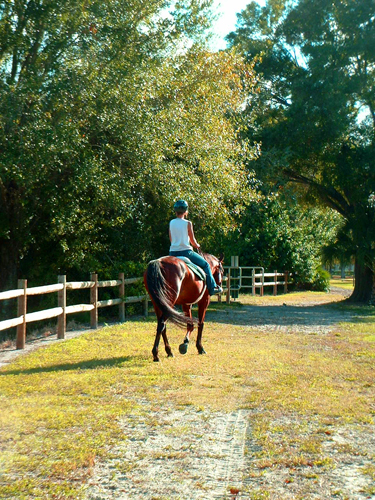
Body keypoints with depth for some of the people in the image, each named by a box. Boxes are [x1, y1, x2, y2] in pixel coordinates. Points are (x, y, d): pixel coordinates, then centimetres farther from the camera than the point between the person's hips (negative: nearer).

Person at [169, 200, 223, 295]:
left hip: (172, 252, 4)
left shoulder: (171, 223, 6)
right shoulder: (187, 223, -6)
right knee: (205, 265, 12)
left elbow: (171, 239, 14)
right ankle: (212, 288, 11)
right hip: (185, 251, -4)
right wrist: (197, 245, 20)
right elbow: (192, 241, 0)